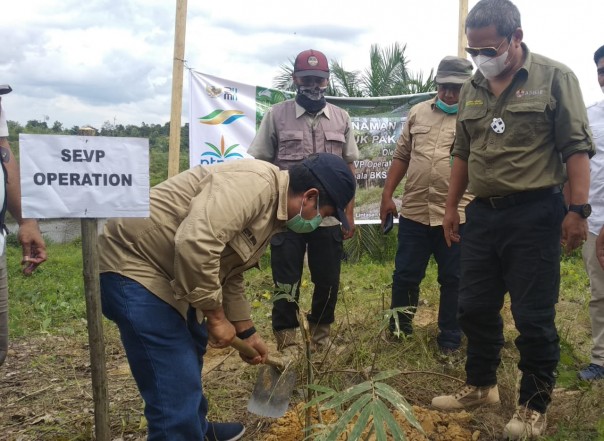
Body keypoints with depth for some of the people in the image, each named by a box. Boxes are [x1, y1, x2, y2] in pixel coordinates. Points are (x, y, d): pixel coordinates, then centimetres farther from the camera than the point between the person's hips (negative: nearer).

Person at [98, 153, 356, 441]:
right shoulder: (255, 184, -23)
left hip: (162, 271, 11)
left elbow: (230, 275, 20)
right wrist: (216, 317, -21)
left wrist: (246, 332, 24)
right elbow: (195, 244, -34)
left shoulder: (273, 213, 10)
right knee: (177, 386, -9)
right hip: (130, 264, -11)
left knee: (190, 350, 27)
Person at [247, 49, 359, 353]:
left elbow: (348, 168, 10)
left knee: (328, 282, 11)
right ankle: (287, 343, 21)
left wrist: (349, 214, 6)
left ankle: (321, 335, 33)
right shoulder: (276, 115, 0)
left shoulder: (341, 118, 7)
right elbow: (260, 166, 1)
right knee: (286, 284, 5)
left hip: (329, 217, 3)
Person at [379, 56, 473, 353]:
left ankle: (450, 339, 24)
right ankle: (399, 329, 31)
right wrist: (387, 195, 9)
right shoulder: (418, 113, 11)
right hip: (414, 212, 3)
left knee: (453, 280, 8)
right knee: (405, 275, 12)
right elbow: (401, 156, 14)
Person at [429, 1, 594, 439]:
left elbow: (576, 148, -8)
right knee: (475, 308, 13)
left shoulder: (554, 77, -4)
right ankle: (481, 385, 32)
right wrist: (451, 206, 16)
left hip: (534, 213, -6)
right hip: (483, 213, 6)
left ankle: (534, 405, 18)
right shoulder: (471, 90, 12)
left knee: (533, 316, 1)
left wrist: (577, 209, -15)